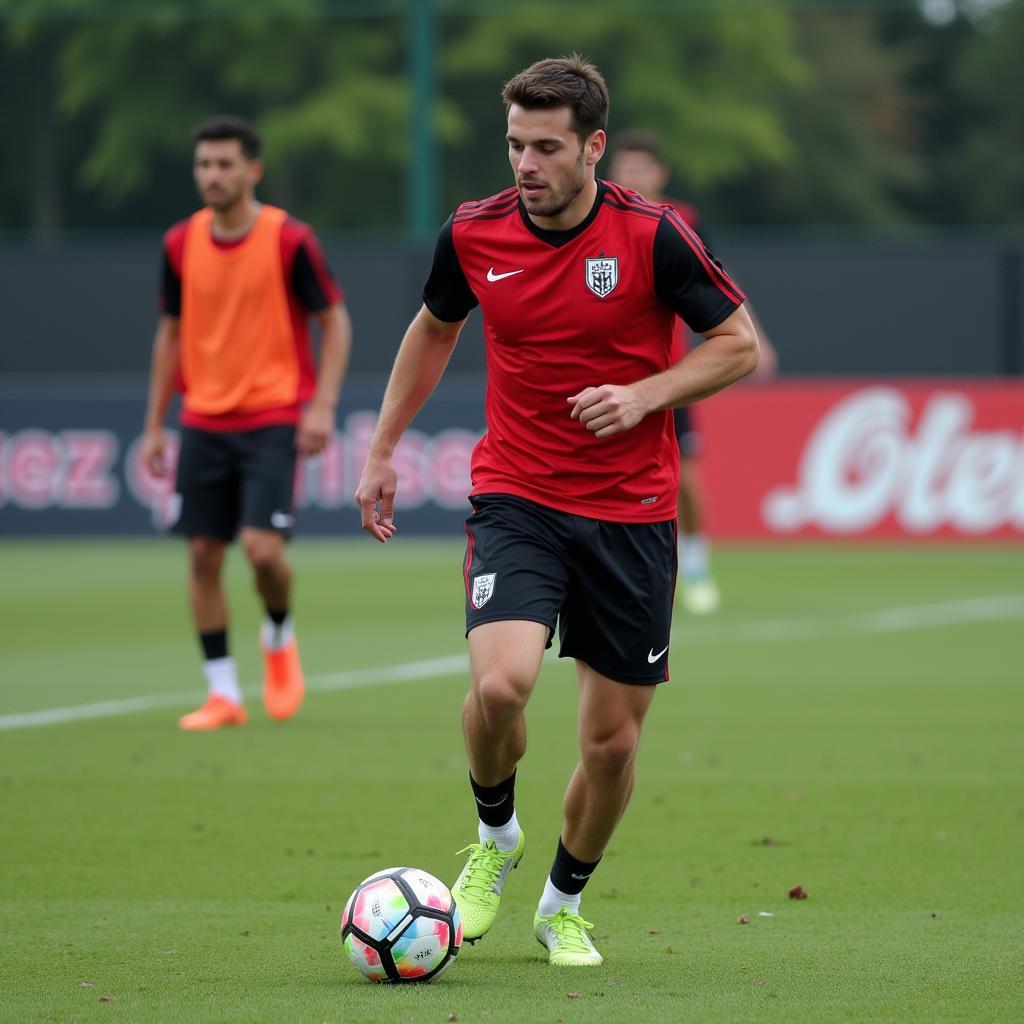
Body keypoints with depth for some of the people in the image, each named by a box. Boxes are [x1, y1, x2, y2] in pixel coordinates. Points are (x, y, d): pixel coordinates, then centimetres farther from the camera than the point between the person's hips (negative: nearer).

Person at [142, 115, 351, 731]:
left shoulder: (290, 240, -9)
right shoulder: (181, 245, 3)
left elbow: (335, 321, -2)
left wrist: (323, 404, -13)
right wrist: (155, 425, 12)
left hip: (274, 420, -4)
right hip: (204, 422, 4)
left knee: (263, 548, -15)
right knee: (203, 554, 0)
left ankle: (280, 636, 18)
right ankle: (223, 696, 9)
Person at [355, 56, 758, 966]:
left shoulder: (652, 236, -11)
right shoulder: (474, 234, -3)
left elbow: (739, 345, -2)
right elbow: (434, 330, 17)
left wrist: (644, 395, -16)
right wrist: (383, 449, 16)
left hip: (631, 515, 0)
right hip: (516, 501, 1)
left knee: (613, 740, 3)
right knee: (501, 684, -24)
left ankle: (564, 906, 29)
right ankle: (495, 839, 7)